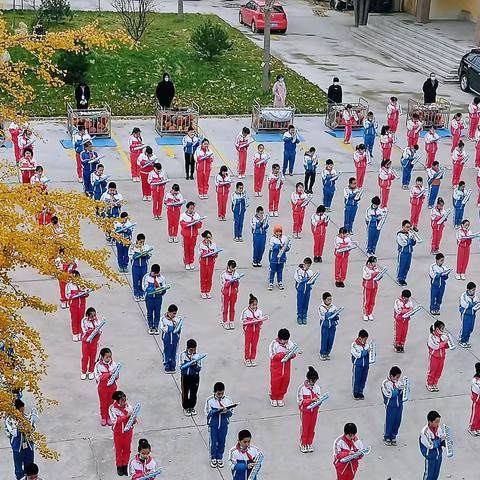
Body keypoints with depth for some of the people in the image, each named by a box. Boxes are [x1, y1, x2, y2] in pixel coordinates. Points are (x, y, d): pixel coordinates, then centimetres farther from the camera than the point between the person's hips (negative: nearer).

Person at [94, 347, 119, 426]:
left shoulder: (113, 363, -9)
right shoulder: (98, 365, -17)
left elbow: (117, 376, -2)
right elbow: (98, 377, -21)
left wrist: (115, 375, -25)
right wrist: (109, 374, -29)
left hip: (112, 387, 2)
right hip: (102, 387, -2)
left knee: (111, 402, 15)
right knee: (103, 403, 13)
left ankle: (109, 417, 33)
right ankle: (103, 418, 32)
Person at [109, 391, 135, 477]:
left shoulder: (128, 406, -11)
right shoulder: (112, 408, -18)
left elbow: (133, 420, -4)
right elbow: (114, 421, -26)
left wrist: (133, 419, -28)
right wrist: (126, 416, -33)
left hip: (128, 431, 2)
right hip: (118, 432, -2)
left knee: (127, 449, 14)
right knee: (118, 449, 13)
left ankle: (125, 465, 32)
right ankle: (119, 466, 31)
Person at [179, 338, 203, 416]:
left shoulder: (197, 355, -6)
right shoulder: (183, 355, -10)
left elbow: (199, 368, -5)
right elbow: (181, 367, -11)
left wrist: (195, 365, -26)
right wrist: (189, 364, -24)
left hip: (195, 377, 1)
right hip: (185, 376, -1)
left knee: (193, 393, 12)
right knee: (185, 393, 9)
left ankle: (192, 407, 30)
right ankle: (185, 408, 25)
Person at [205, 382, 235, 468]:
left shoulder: (228, 400, -8)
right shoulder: (209, 400, -13)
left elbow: (231, 413, -3)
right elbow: (207, 413, -11)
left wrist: (226, 411, -25)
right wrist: (216, 410, -25)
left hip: (224, 425, 2)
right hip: (213, 425, -1)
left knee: (222, 442, 12)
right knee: (213, 442, 9)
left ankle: (219, 458, 31)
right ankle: (213, 458, 28)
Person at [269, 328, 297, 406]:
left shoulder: (290, 343, -4)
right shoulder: (274, 344, -15)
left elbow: (294, 353, 3)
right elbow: (272, 356, -20)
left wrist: (292, 355, -21)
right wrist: (283, 354, -28)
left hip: (286, 367, 3)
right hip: (276, 368, -3)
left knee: (285, 382, 9)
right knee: (275, 382, 3)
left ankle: (280, 398, 28)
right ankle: (273, 398, 25)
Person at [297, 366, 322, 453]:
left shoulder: (317, 388, -3)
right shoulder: (302, 388, -16)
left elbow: (319, 398, 6)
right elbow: (300, 401, -15)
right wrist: (311, 400, -23)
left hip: (314, 411, 4)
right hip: (305, 411, -4)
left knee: (312, 427, 12)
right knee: (304, 427, 6)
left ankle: (309, 443, 26)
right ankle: (303, 444, 20)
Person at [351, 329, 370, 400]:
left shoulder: (367, 345, 0)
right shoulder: (354, 345, -13)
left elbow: (369, 354, 8)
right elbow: (357, 355, -20)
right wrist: (365, 352, -19)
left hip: (365, 365, 4)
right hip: (357, 365, -4)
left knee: (363, 379, 11)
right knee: (356, 379, 6)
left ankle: (361, 392, 25)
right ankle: (355, 393, 19)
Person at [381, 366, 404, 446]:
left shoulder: (399, 382, 0)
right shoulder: (385, 383, -15)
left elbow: (401, 393, 9)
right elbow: (389, 395, -21)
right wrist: (398, 389, -21)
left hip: (399, 406, 5)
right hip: (390, 406, -5)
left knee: (397, 422, 12)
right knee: (389, 422, 6)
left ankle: (393, 437, 29)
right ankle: (387, 437, 24)